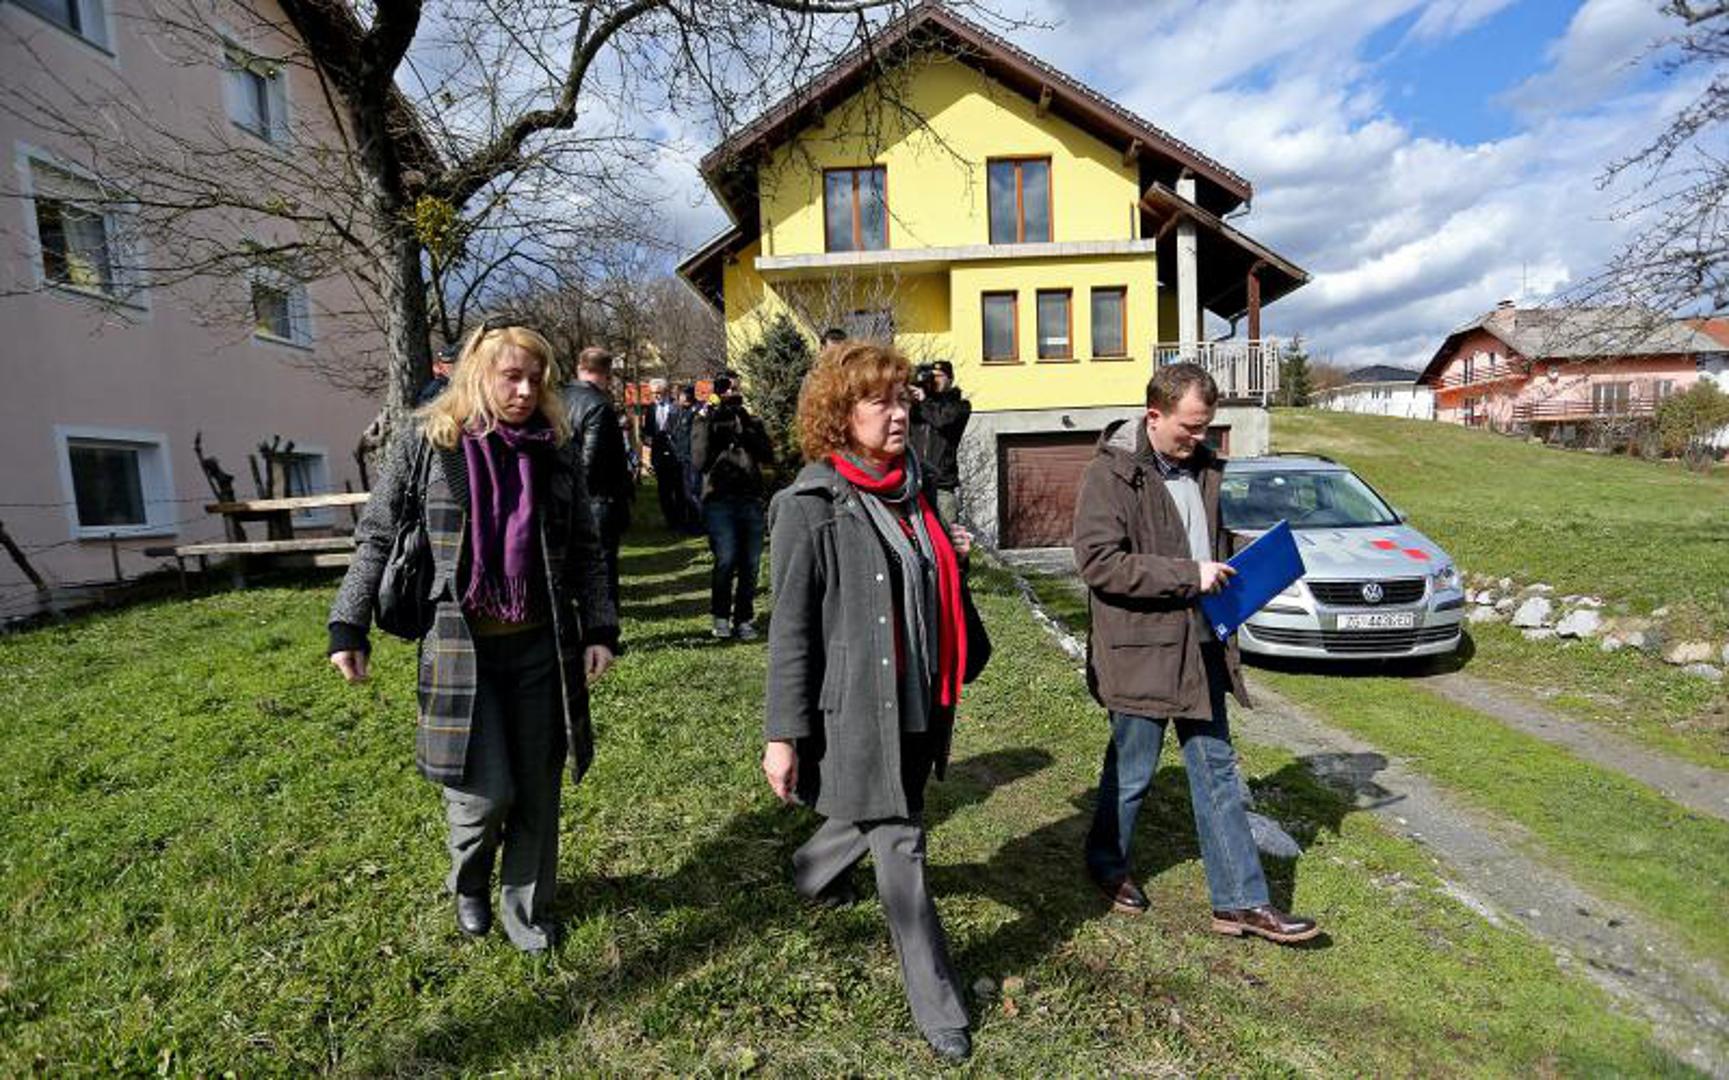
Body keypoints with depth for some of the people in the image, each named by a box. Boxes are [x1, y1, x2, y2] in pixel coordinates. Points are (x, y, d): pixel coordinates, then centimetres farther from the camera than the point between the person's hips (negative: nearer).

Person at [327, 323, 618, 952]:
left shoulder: (554, 451, 5)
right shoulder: (426, 442, -2)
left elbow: (583, 550, 9)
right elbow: (377, 538, 4)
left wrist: (599, 629, 3)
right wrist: (348, 629, 2)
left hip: (540, 646, 3)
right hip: (460, 647, -3)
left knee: (536, 790, 9)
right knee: (487, 792, -4)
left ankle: (525, 905, 33)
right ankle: (469, 887, 31)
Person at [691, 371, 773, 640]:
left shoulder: (751, 421, 19)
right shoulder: (706, 421, 11)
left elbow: (768, 455, 2)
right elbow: (700, 461, -4)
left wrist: (745, 431, -7)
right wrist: (707, 424, -8)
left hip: (751, 500, 3)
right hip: (719, 499, -3)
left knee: (750, 564, 2)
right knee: (726, 559, -16)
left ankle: (744, 620, 15)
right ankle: (720, 616, 2)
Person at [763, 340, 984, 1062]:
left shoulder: (909, 489, 8)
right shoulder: (811, 507, -13)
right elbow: (790, 628, -13)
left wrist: (954, 558, 0)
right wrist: (783, 734, -14)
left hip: (915, 698, 7)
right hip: (855, 705, -7)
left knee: (875, 815, 24)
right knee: (899, 844, 3)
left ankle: (815, 872, 56)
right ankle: (937, 1006, 23)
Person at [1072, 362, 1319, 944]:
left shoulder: (1204, 466, 10)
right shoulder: (1111, 473, -13)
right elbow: (1098, 562, -22)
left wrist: (1229, 577, 6)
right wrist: (1188, 574, -22)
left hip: (1200, 648, 7)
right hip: (1140, 650, -7)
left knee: (1217, 772, 13)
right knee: (1131, 772, 10)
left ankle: (1242, 901, 25)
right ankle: (1106, 862, 37)